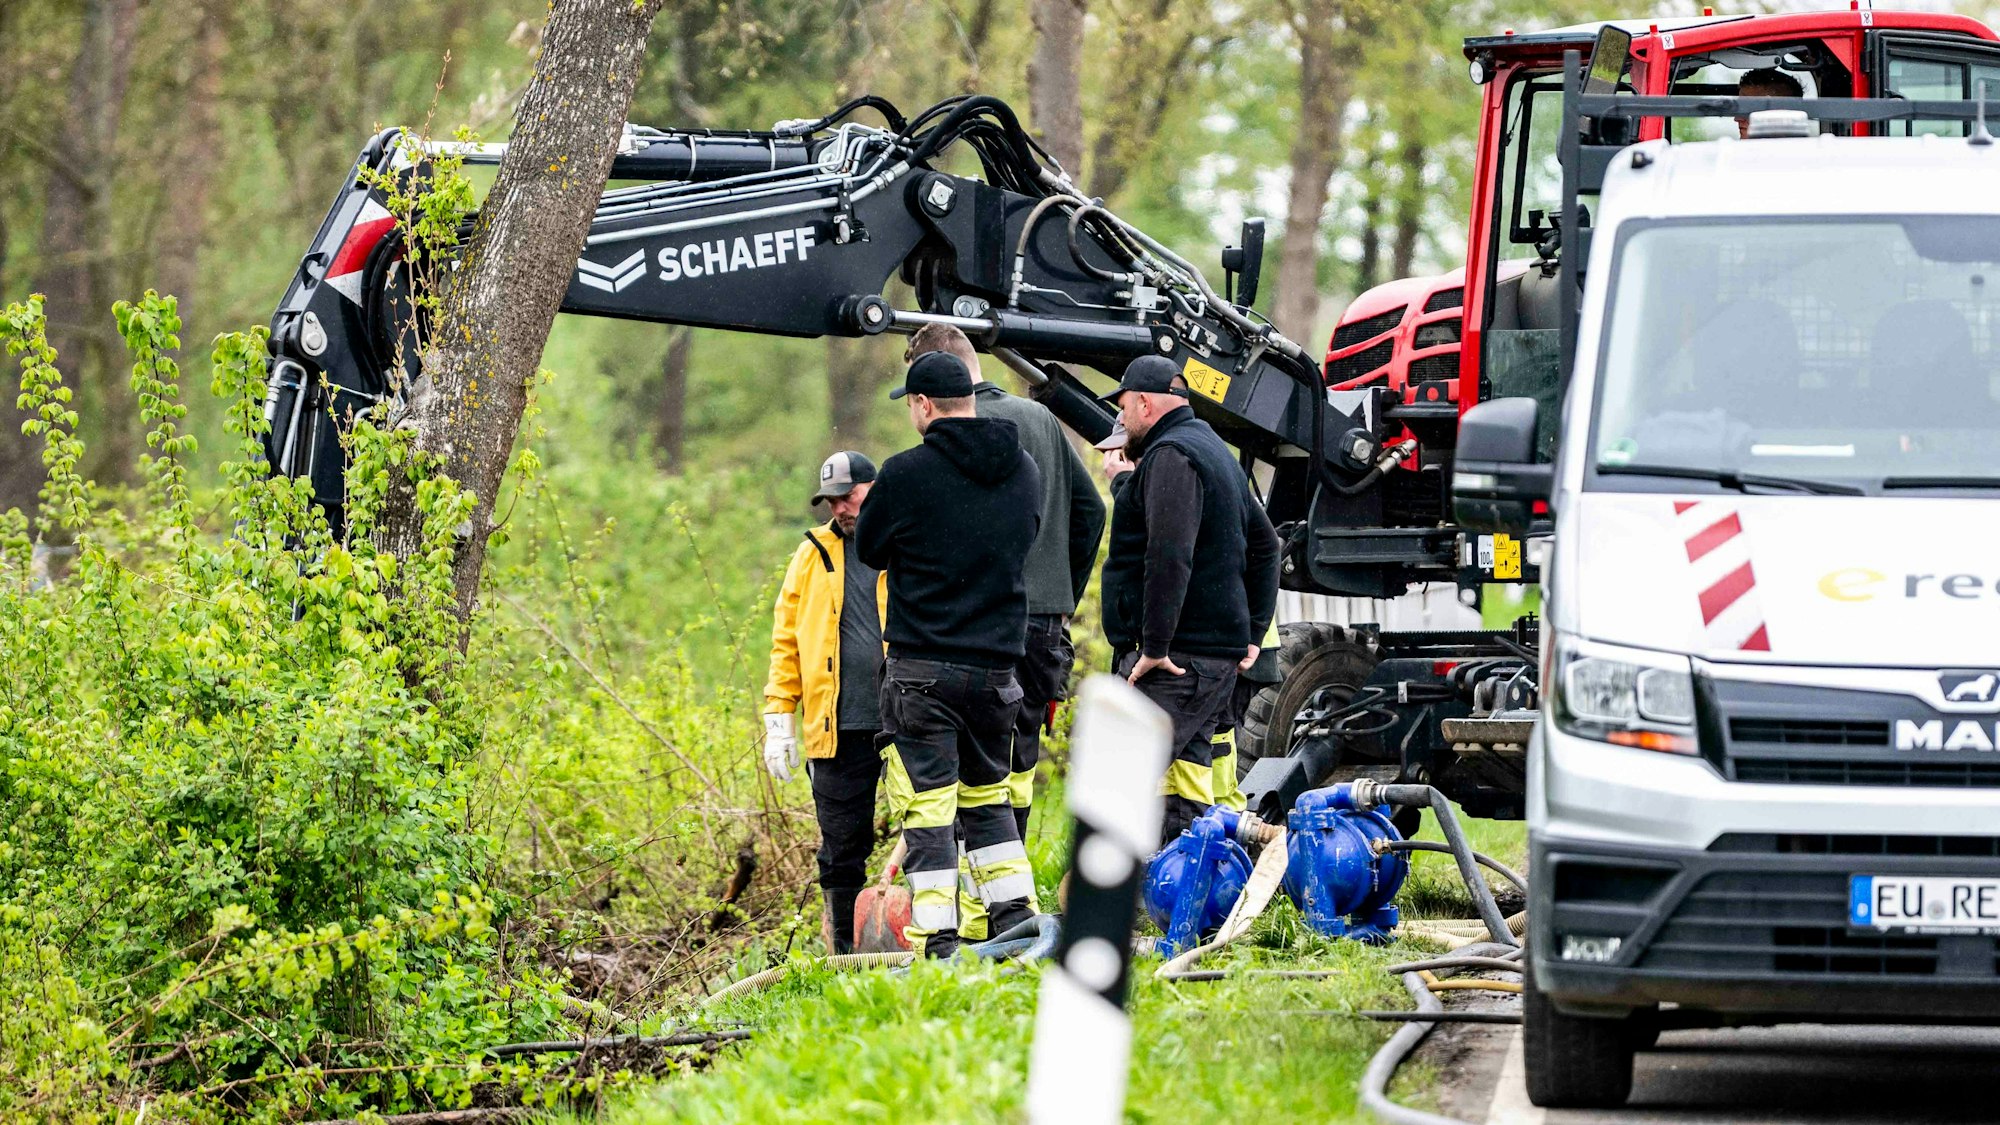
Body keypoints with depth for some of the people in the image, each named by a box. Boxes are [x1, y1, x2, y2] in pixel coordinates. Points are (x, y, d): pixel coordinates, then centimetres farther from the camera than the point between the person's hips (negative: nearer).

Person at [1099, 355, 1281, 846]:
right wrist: (1253, 632, 25)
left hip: (1175, 659, -10)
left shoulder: (1170, 457, -12)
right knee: (1188, 785, 10)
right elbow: (1264, 545, 29)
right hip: (1221, 652, 10)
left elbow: (1169, 557, -23)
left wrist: (1154, 645, -23)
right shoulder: (1214, 451, 23)